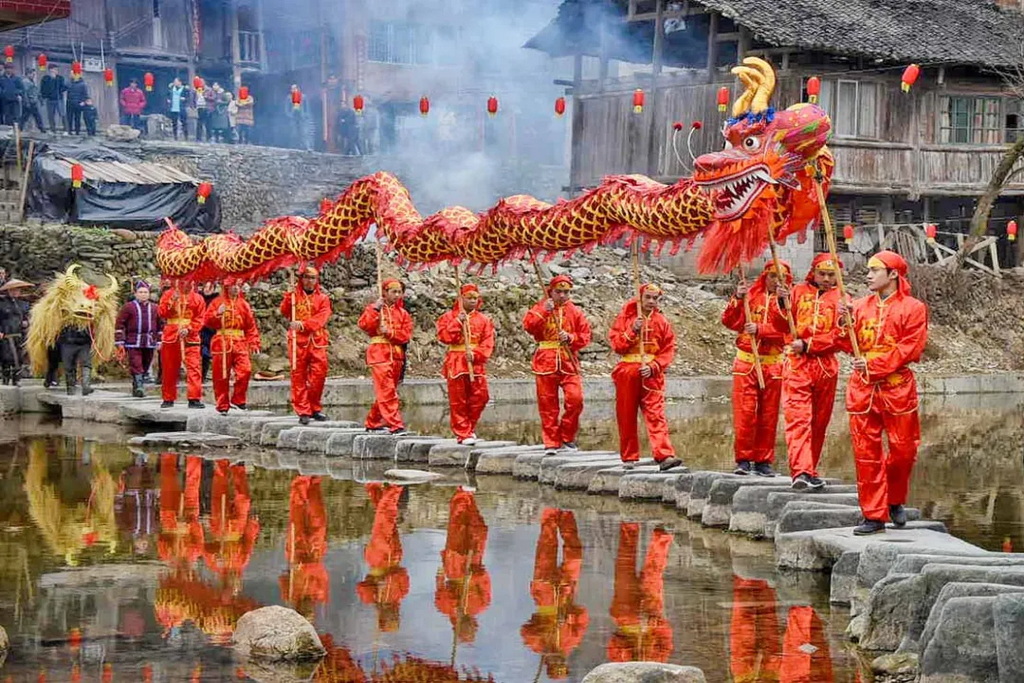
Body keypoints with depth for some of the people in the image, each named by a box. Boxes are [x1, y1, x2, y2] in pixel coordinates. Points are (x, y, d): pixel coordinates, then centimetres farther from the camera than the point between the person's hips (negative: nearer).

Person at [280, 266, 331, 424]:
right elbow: (285, 312, -3)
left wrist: (303, 325, -19)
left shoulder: (323, 299, 11)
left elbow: (321, 318, -6)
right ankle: (302, 411, 0)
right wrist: (288, 297, -17)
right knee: (299, 377, -2)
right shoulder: (294, 295, 12)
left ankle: (315, 408, 12)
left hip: (317, 341, 1)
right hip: (298, 341, -1)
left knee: (318, 375, -2)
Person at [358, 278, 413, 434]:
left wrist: (389, 332, -12)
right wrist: (375, 310, -16)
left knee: (385, 392, 10)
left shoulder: (402, 313, 15)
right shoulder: (373, 308, 7)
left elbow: (406, 335, 3)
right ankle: (395, 425, -20)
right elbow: (364, 325, -10)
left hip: (397, 356, 5)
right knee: (387, 391, -14)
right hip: (379, 353, -5)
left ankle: (373, 423, 23)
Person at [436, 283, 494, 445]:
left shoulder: (484, 320, 11)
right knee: (458, 401, -3)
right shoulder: (449, 317, 7)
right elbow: (444, 336, -7)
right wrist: (458, 322, -13)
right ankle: (463, 434, 2)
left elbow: (487, 344, 2)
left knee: (479, 397, -2)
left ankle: (469, 428, 18)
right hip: (456, 363, -2)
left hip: (476, 363, 2)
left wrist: (475, 354, -14)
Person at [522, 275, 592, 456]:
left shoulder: (575, 311, 10)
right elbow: (528, 326, -10)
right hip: (546, 361, -1)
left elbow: (585, 336, 7)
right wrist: (543, 312, -20)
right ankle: (551, 442, 8)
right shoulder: (541, 308, 7)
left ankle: (567, 437, 5)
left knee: (575, 399, -12)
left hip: (569, 361, 1)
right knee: (548, 404, 1)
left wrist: (570, 338, -11)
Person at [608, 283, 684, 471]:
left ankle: (665, 456, -22)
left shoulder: (662, 322, 7)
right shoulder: (625, 317, 5)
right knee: (626, 418, 5)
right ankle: (629, 458, 14)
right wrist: (633, 331, -15)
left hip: (652, 374, 0)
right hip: (627, 372, 0)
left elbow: (669, 350, 3)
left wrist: (653, 367, -11)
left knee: (656, 416, -12)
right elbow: (616, 344, -2)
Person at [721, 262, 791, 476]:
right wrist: (737, 299, -13)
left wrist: (759, 329, -20)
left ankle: (764, 460, 9)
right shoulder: (750, 295, 8)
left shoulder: (787, 300, 6)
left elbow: (784, 327, -8)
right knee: (744, 412, -6)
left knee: (768, 415, 3)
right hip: (746, 360, 0)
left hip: (773, 364, 0)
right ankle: (743, 459, 0)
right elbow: (729, 321, 0)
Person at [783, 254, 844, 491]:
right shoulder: (799, 292, 10)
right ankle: (801, 472, -23)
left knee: (819, 422, 7)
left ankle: (809, 471, 18)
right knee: (798, 418, -13)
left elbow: (838, 336, -3)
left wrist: (807, 344, -12)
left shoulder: (840, 299, 8)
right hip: (797, 365, -1)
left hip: (826, 366, 2)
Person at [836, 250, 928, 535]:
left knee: (902, 449, 2)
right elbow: (851, 345, 10)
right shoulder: (861, 306, 11)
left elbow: (910, 349, -10)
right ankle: (874, 515, 6)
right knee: (866, 452, 2)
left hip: (897, 387, -3)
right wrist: (845, 323, -9)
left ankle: (895, 501, 27)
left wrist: (873, 364, -16)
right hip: (862, 387, 3)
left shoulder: (913, 308, -2)